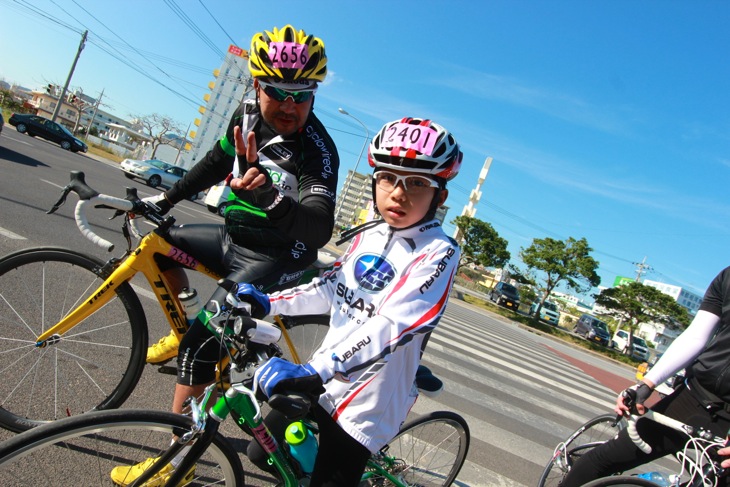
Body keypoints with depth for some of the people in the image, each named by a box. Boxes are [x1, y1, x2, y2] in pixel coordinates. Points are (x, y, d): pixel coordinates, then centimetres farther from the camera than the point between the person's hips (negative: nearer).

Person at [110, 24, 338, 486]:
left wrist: (271, 198, -59)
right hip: (234, 236, 8)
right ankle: (180, 331, 27)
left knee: (202, 340, -19)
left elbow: (320, 229, -40)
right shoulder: (248, 115, -3)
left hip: (275, 258, -8)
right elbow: (218, 162, 16)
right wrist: (168, 197, 19)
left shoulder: (317, 150, -26)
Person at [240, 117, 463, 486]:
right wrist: (267, 303, -2)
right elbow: (329, 288, 8)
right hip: (323, 377, 7)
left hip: (367, 404, -6)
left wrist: (314, 372, -41)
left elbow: (391, 325, -32)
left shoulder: (437, 253, -20)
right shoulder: (367, 235, 2)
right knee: (262, 453, 18)